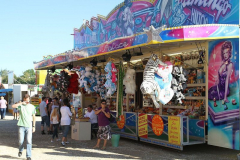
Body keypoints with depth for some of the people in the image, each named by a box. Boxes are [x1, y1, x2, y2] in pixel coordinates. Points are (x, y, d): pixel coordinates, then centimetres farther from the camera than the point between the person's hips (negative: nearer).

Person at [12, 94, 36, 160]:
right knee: (21, 141, 3)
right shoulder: (21, 105, 3)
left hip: (29, 126, 0)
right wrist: (21, 103, -16)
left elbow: (33, 117, 11)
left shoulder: (32, 107, 7)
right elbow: (13, 106, -16)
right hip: (21, 125, 0)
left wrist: (33, 126, 8)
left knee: (29, 141, -6)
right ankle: (20, 151, 34)